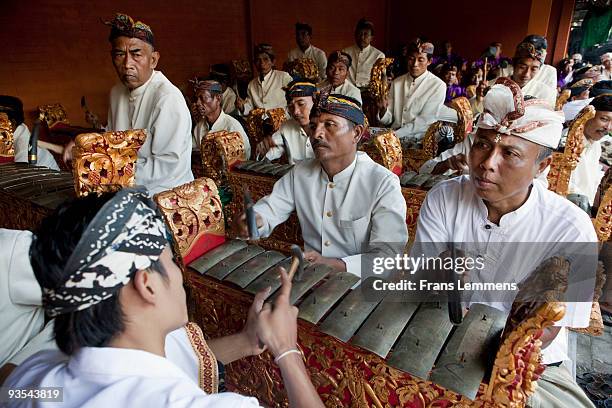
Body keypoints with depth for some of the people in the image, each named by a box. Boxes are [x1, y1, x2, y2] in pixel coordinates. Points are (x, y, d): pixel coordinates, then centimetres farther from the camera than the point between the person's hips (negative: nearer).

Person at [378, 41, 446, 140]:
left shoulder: (438, 86, -4)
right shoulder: (397, 82, 9)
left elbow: (424, 121, -11)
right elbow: (388, 120, 8)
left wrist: (395, 134, -21)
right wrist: (383, 111, -14)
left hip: (420, 140, -4)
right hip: (394, 136, 4)